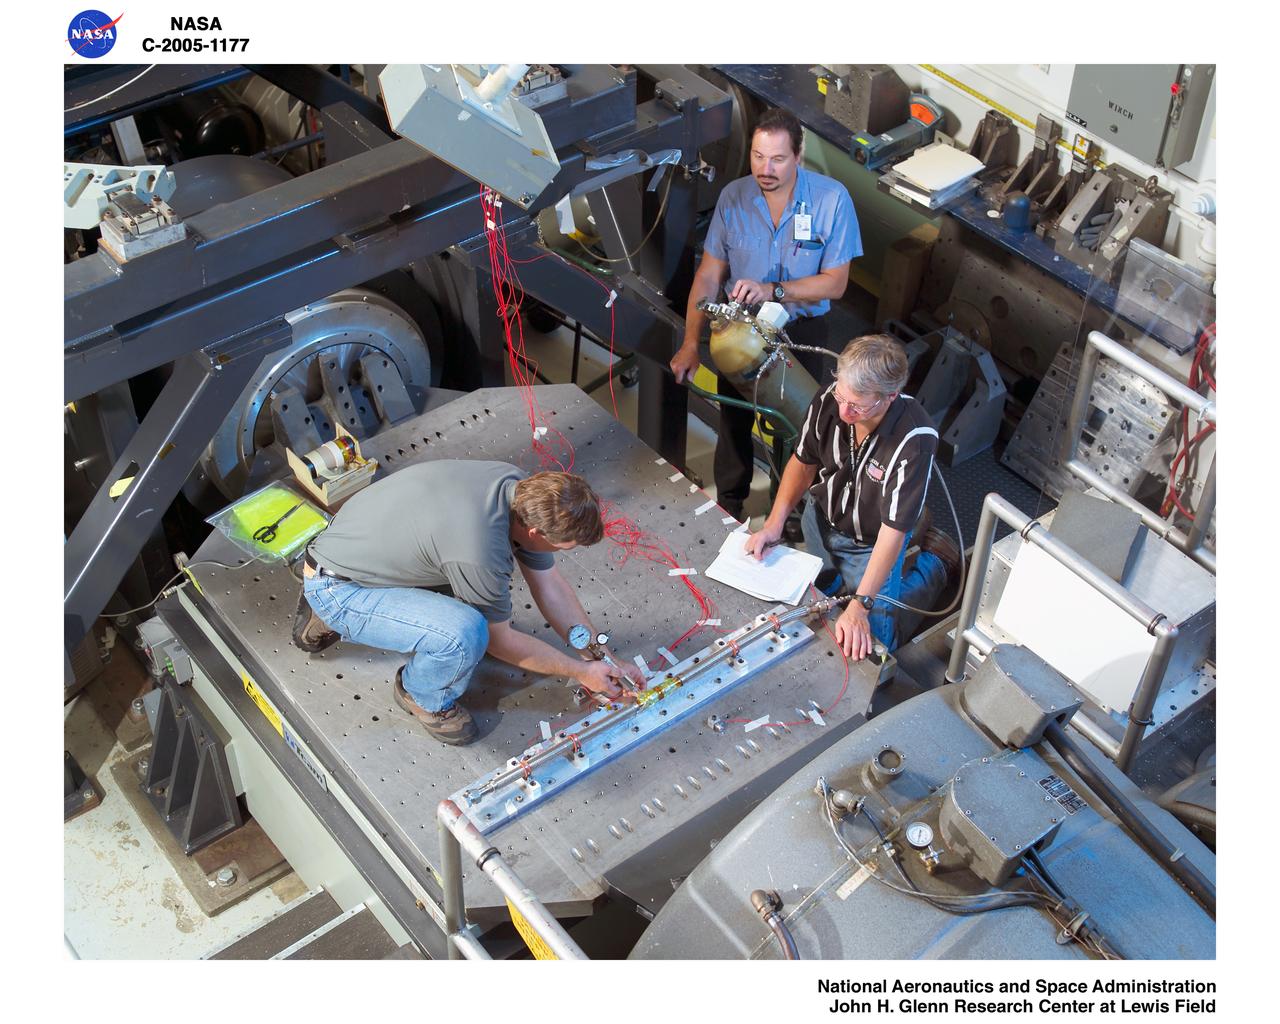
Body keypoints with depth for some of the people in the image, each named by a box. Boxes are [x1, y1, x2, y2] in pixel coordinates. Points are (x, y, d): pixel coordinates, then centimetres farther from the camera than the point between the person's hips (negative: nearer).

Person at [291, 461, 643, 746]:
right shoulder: (480, 554, -33)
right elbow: (500, 641, -14)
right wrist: (581, 672, -3)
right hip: (333, 588, -9)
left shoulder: (521, 487, -9)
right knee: (467, 633, -30)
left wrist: (604, 661, 5)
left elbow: (552, 587, 4)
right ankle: (424, 697, 5)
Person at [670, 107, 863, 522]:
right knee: (733, 420, 17)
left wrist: (772, 290, -31)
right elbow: (709, 274, -8)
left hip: (803, 330, -2)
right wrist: (690, 343, -11)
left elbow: (835, 283, -18)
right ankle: (728, 504, 41)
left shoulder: (832, 199, -21)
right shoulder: (733, 197, -14)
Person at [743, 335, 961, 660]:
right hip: (820, 520, 5)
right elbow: (803, 462, -2)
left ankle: (935, 563, 18)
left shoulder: (915, 439, -37)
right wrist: (774, 523, -13)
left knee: (876, 642, -2)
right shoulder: (828, 401, -23)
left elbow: (893, 529, -33)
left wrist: (860, 606, -35)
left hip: (870, 544, -4)